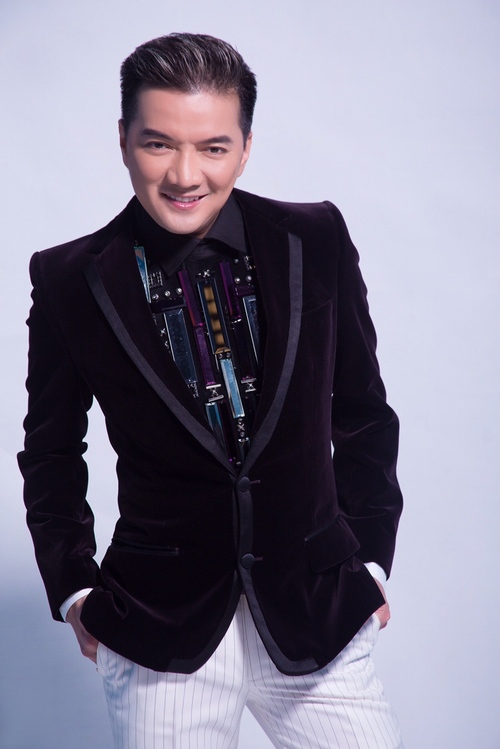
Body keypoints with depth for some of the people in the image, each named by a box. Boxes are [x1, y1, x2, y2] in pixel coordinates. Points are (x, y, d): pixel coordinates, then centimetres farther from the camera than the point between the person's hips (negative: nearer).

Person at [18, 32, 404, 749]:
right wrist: (74, 585, 2)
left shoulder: (316, 241, -2)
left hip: (318, 614, 1)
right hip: (160, 637, -1)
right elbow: (51, 448, 7)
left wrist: (371, 556, 6)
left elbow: (363, 413, 7)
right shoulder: (69, 280, -5)